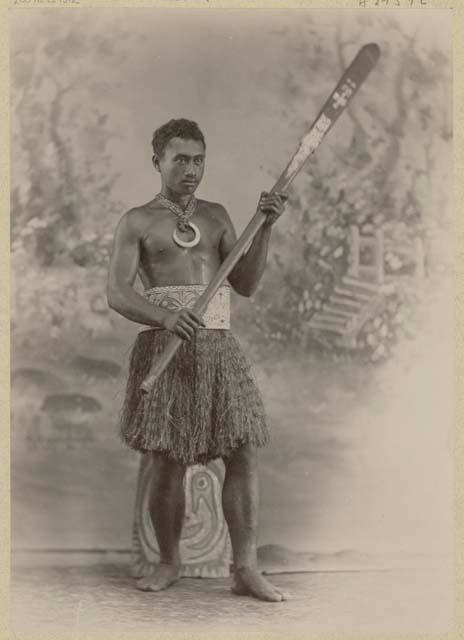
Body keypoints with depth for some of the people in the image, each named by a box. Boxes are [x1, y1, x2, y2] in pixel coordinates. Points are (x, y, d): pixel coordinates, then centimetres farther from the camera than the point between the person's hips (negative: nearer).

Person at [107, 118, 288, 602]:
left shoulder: (216, 216, 16)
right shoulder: (137, 222, 4)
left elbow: (245, 284, 11)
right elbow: (117, 293, -7)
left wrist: (265, 228, -2)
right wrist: (165, 317, -26)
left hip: (218, 345, 3)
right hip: (163, 347, -3)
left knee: (244, 452, -5)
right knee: (167, 462, 1)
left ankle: (245, 569, 2)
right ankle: (168, 562, 20)